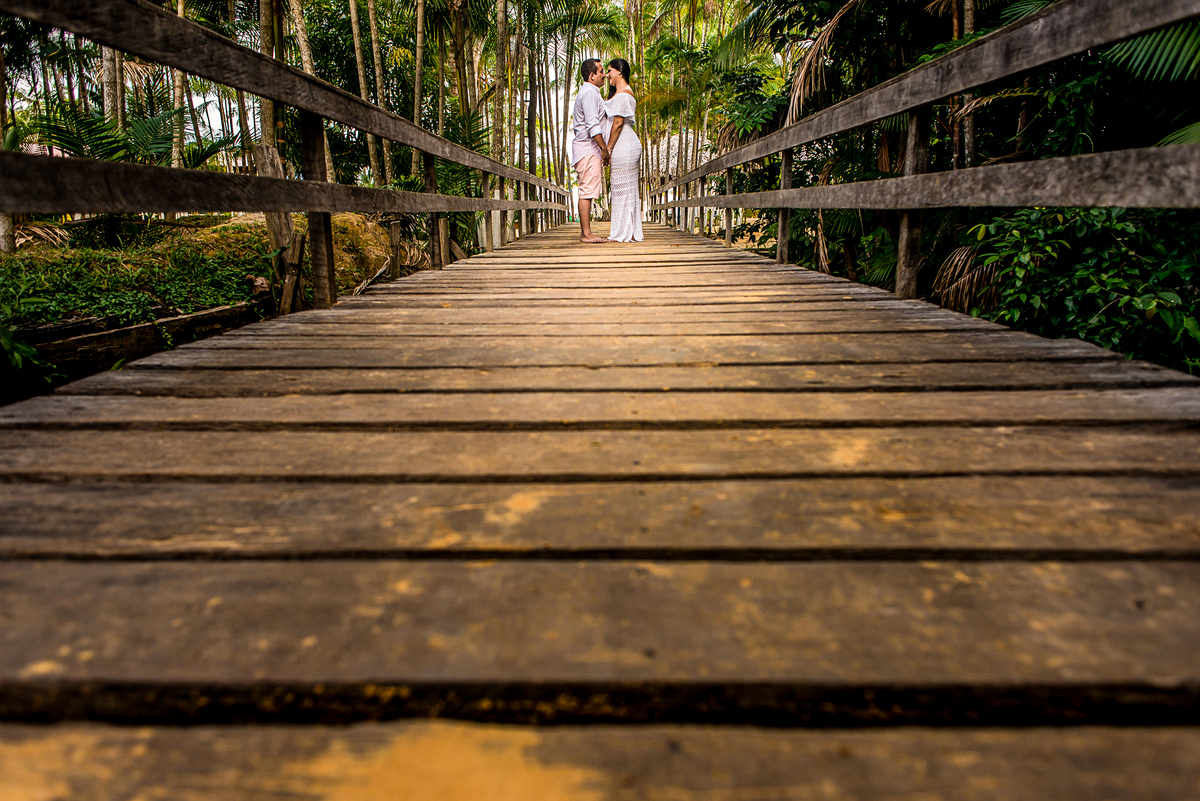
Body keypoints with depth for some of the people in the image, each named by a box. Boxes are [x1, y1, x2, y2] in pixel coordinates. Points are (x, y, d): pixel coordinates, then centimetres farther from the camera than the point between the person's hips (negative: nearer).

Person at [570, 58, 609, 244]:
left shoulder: (589, 93, 24)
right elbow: (593, 125, -18)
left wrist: (603, 149, 21)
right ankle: (587, 233, -14)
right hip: (588, 149, -11)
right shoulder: (590, 93, -10)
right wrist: (604, 148, -16)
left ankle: (584, 233, 9)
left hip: (590, 150, 11)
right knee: (588, 191, -12)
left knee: (587, 192, 8)